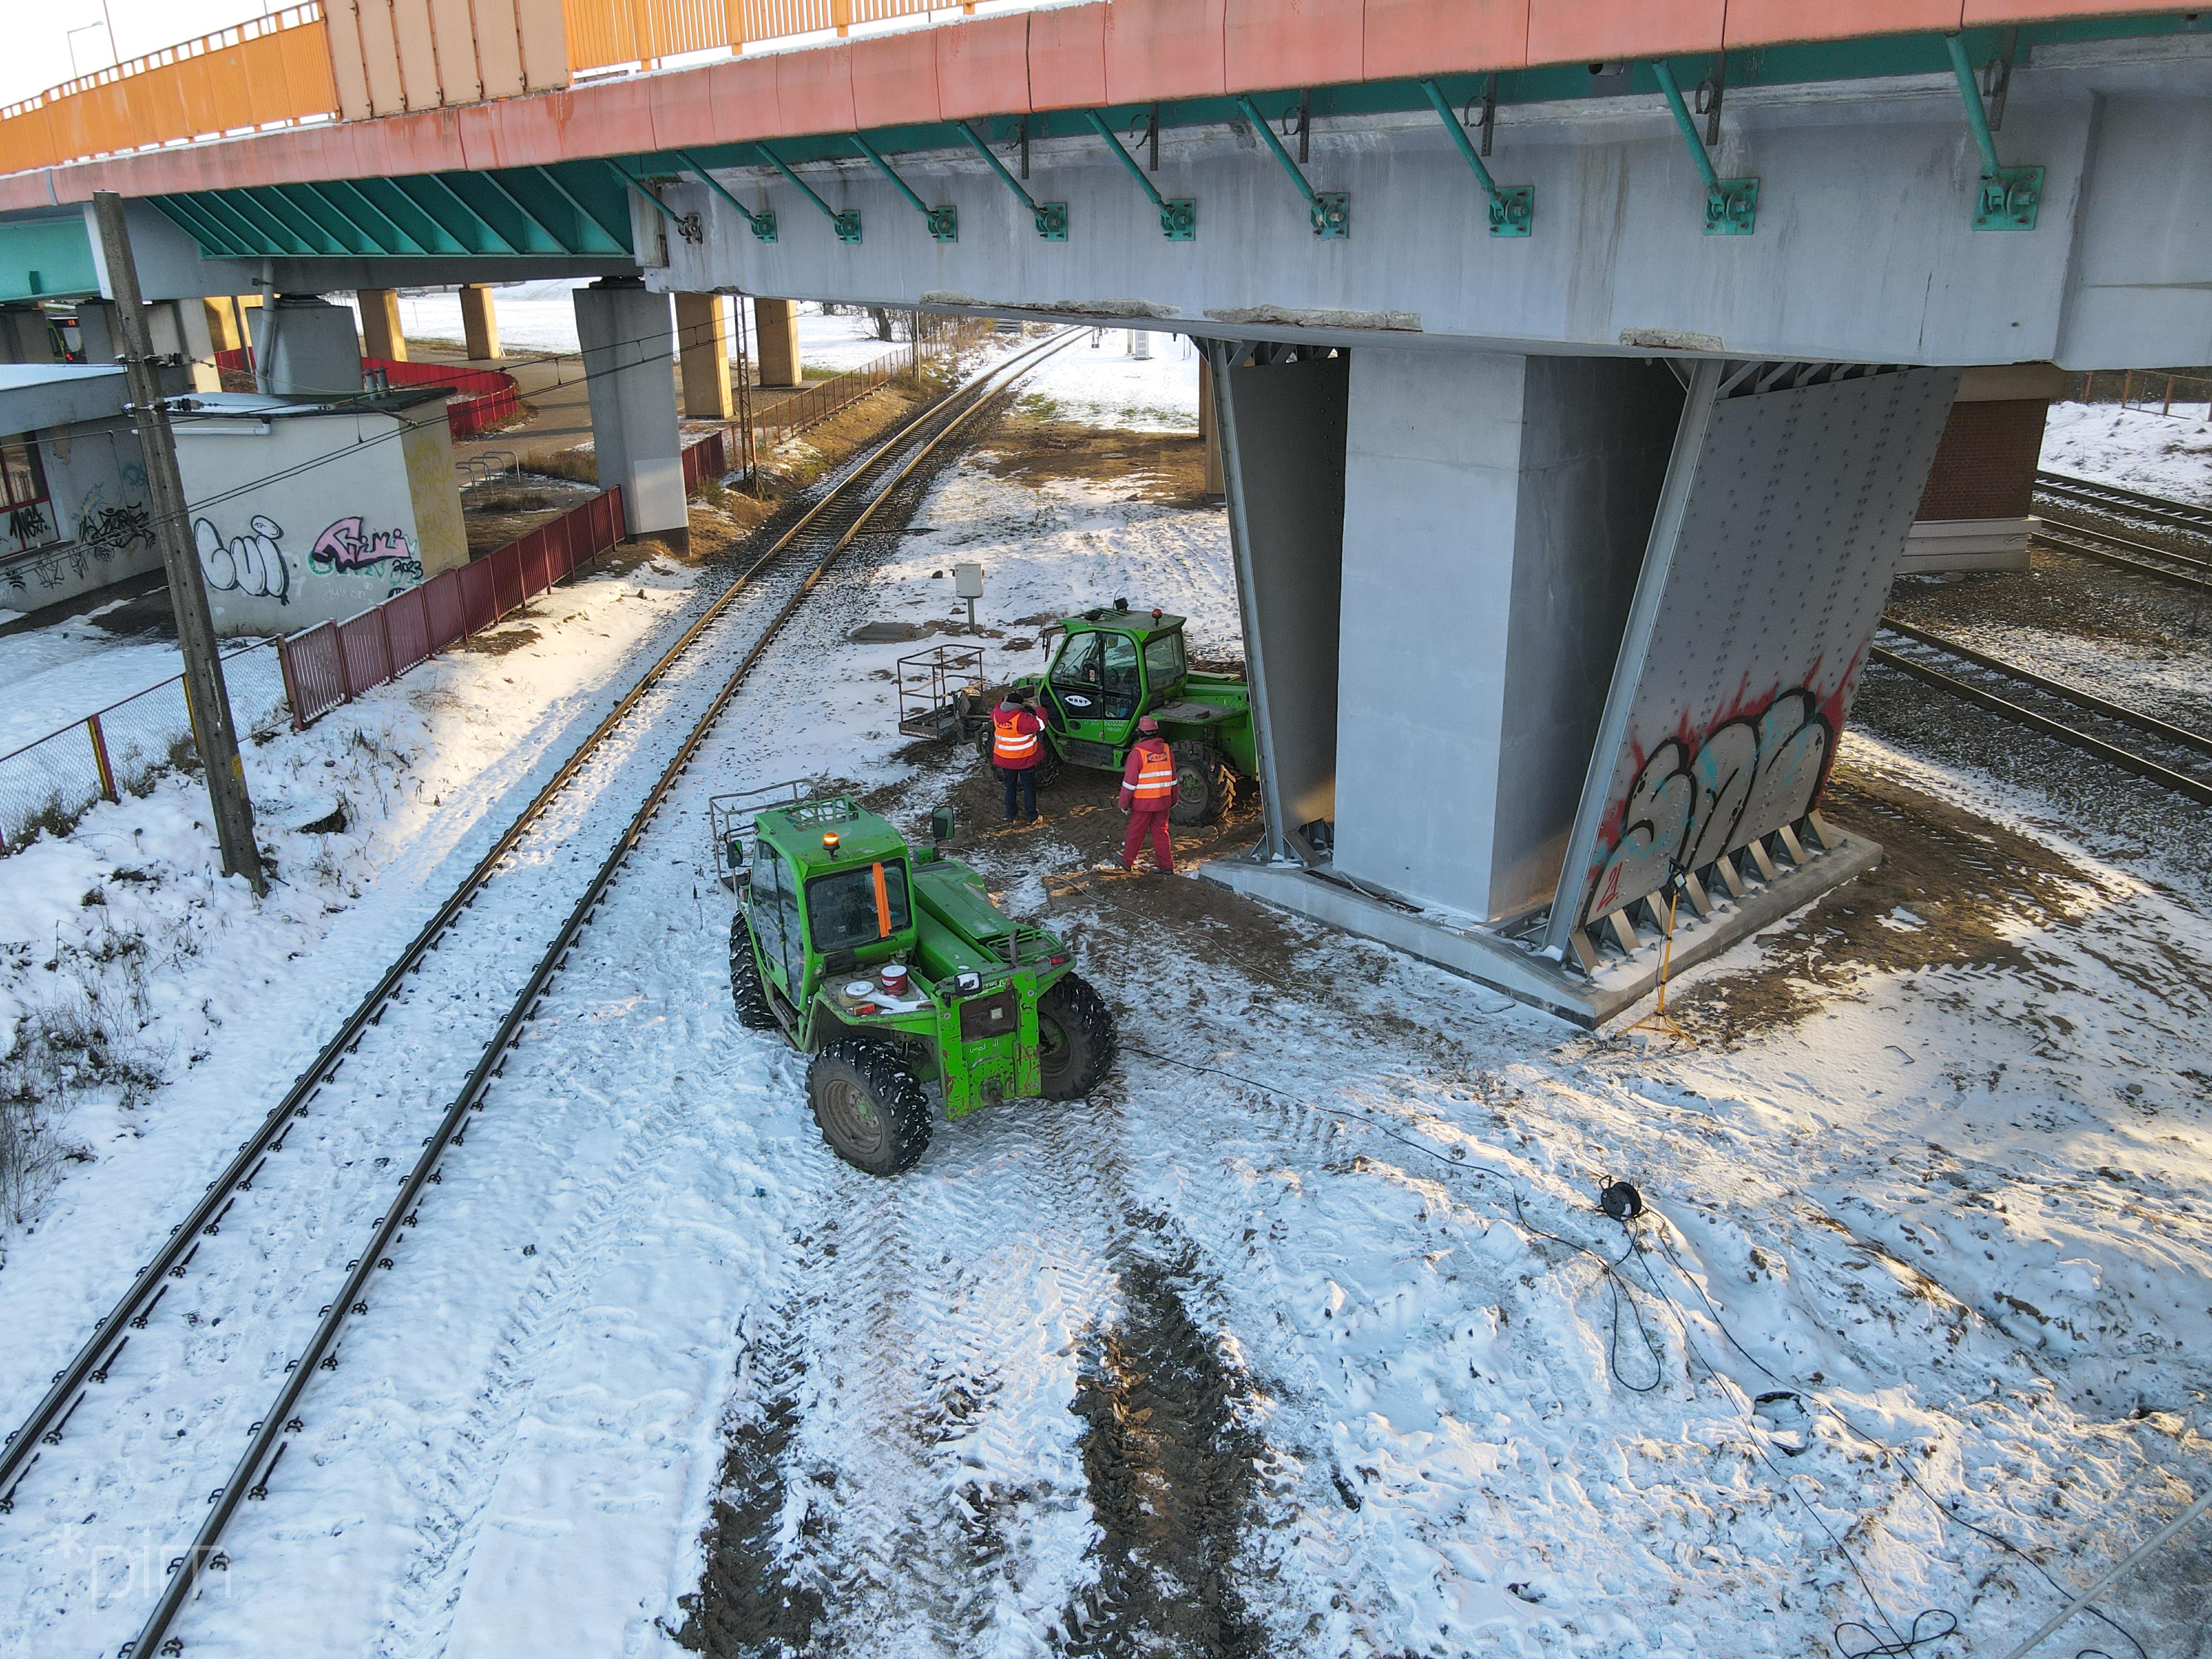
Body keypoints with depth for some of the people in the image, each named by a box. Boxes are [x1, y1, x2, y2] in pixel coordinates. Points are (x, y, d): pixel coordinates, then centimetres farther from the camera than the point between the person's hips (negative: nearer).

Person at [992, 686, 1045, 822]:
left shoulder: (997, 715, -9)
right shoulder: (1022, 719, -28)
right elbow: (1041, 724, -27)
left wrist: (1005, 699, 17)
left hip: (1005, 759, 5)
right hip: (1024, 760, -5)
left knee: (1010, 786, 20)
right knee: (1029, 787, 12)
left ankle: (1010, 816, 26)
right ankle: (1032, 816, 20)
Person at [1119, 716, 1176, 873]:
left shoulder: (1138, 753, -17)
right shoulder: (1166, 750, 0)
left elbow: (1129, 783, -14)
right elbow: (1173, 779, 9)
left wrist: (1124, 803, -4)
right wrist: (1173, 800, 20)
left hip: (1142, 803, -4)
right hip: (1163, 801, 4)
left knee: (1136, 833, 11)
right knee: (1161, 833, 14)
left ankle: (1127, 862, 27)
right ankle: (1167, 866, 15)